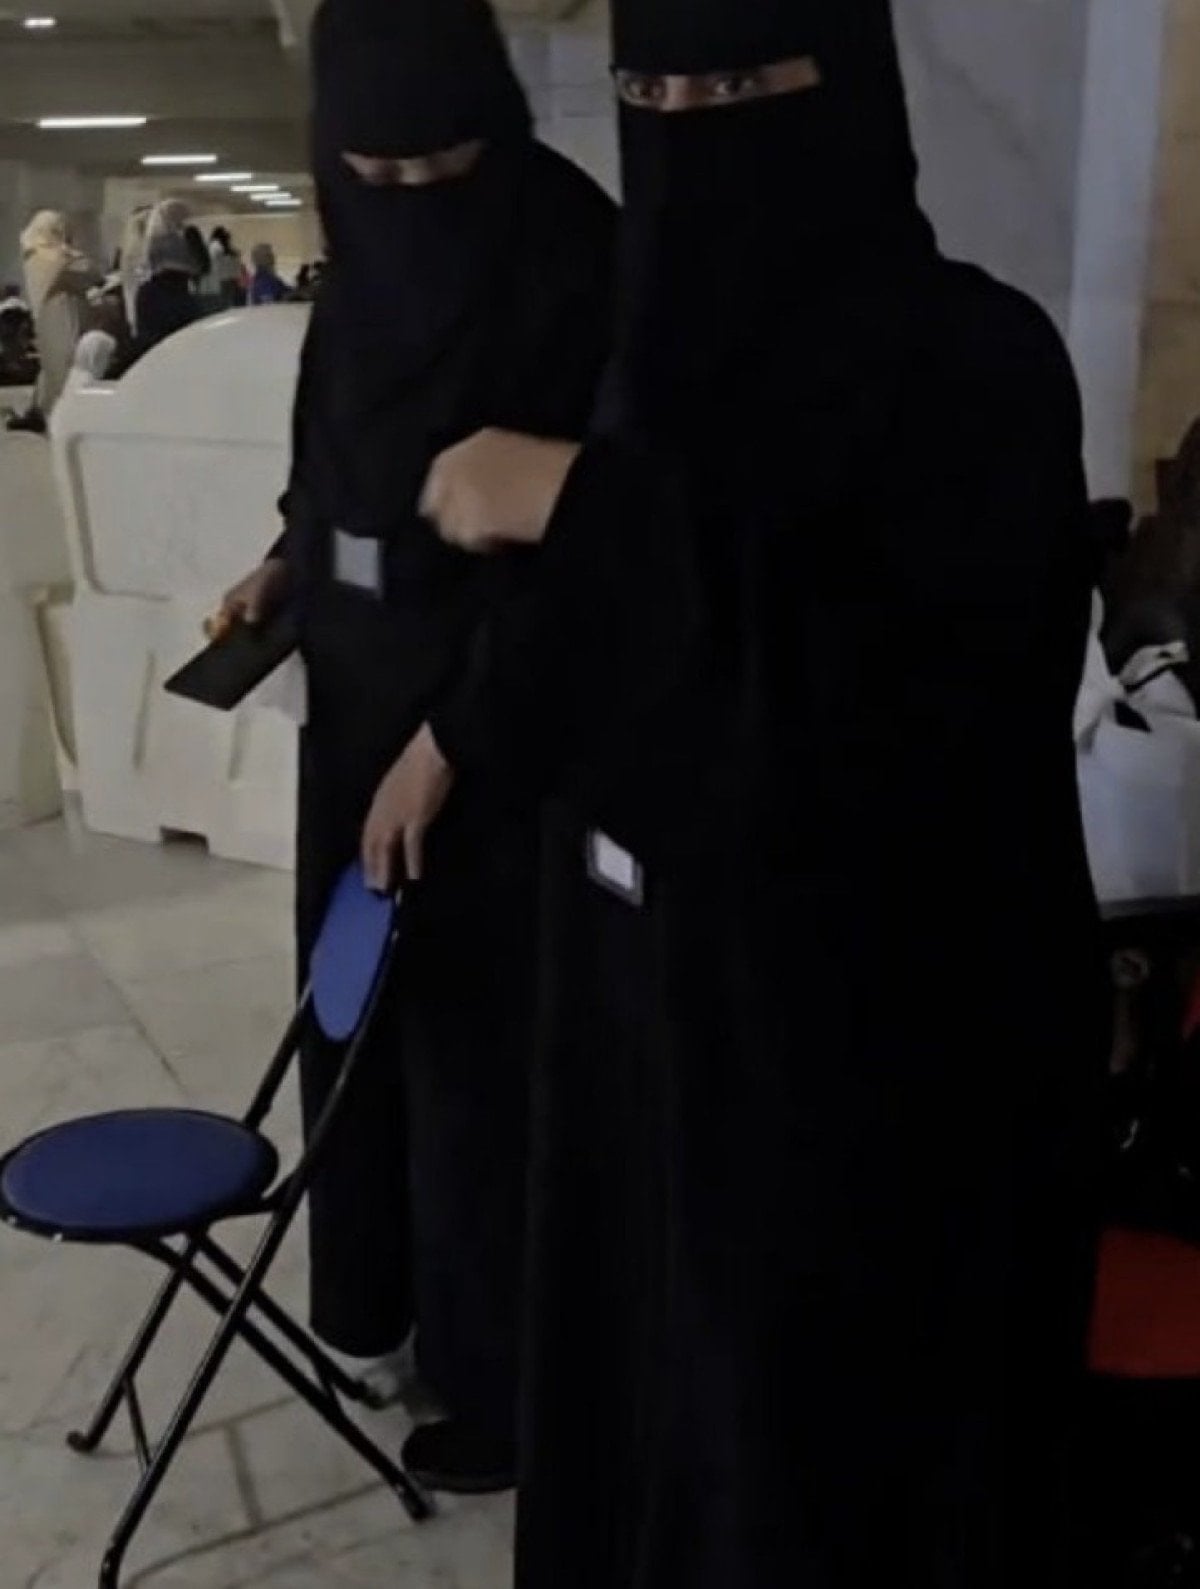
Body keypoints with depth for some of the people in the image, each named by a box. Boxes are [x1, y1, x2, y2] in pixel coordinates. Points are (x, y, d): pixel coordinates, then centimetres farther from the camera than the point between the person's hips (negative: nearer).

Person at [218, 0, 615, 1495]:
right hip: (360, 678, 7)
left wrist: (449, 735, -24)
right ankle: (374, 1292, 37)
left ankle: (498, 1376, 19)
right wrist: (290, 561, 3)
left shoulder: (578, 264, -15)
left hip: (497, 702, -7)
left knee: (473, 1030, 1)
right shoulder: (362, 262, 7)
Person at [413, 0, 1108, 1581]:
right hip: (664, 970, 7)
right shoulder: (680, 339, 4)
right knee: (644, 1361, 21)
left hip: (887, 1022, -7)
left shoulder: (977, 362, -17)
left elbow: (913, 671, -31)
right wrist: (460, 738, 29)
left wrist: (587, 498, -28)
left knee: (828, 1423, 8)